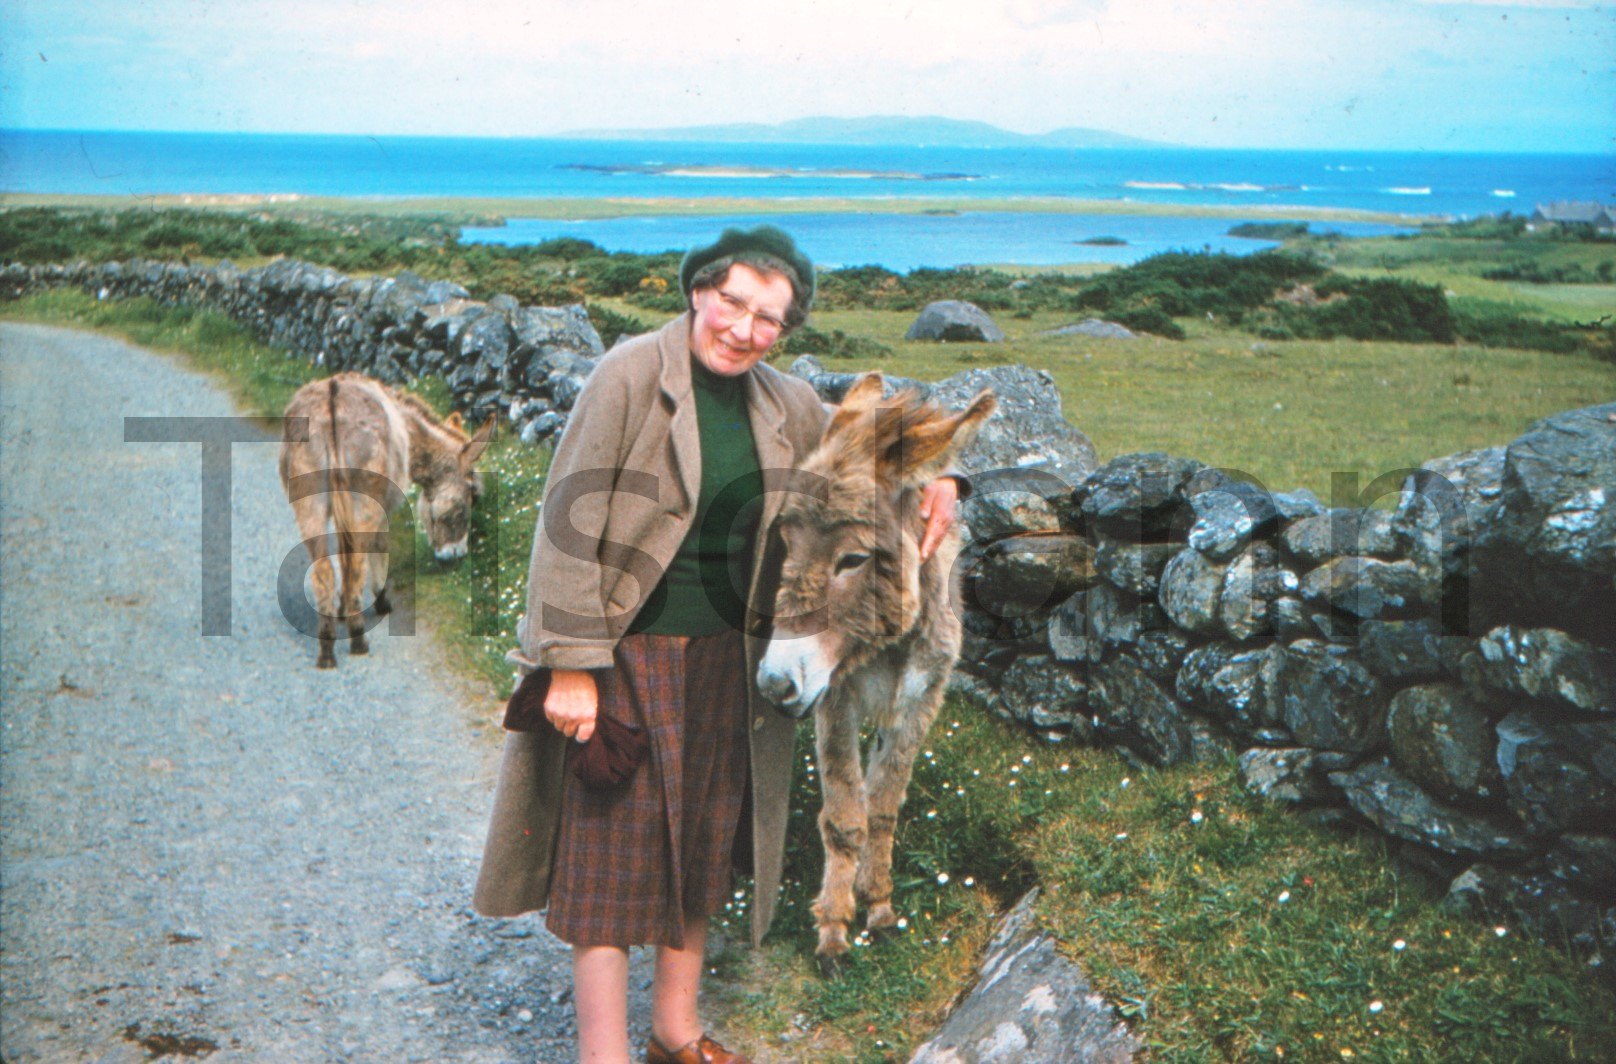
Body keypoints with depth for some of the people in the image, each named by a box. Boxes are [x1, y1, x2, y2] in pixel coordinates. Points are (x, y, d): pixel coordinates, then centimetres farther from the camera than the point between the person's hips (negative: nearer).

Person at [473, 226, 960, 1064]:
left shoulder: (781, 403, 3)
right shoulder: (631, 375, -14)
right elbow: (571, 523, -16)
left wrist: (934, 478, -2)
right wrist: (572, 667, -18)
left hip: (725, 657, 6)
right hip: (628, 655, -6)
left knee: (702, 843, 17)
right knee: (613, 849, 2)